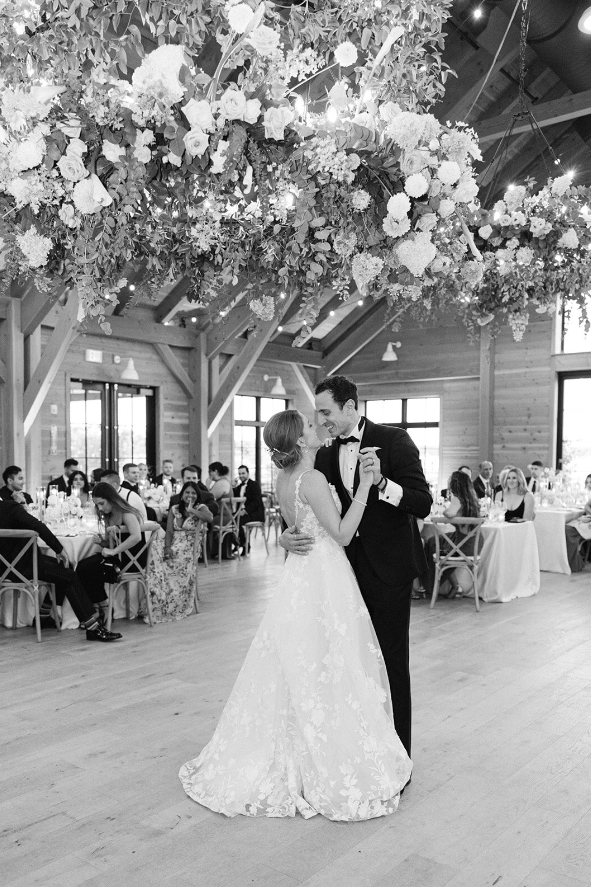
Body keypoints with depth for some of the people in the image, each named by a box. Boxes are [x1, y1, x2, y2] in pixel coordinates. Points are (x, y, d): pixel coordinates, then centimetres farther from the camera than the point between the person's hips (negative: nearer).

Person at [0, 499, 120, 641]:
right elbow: (38, 527, -28)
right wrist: (59, 549, -22)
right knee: (70, 577, -10)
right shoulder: (12, 506, -20)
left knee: (62, 566, 17)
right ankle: (93, 627, -10)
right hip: (22, 564, -10)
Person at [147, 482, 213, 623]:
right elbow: (169, 531, 3)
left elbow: (210, 518, -21)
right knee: (154, 555, -23)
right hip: (173, 543, 4)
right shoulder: (174, 509, 13)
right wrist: (167, 547, -15)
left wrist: (191, 510, -15)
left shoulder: (200, 508, 4)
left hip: (189, 546, -4)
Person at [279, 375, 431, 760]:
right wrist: (287, 535, -9)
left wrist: (381, 481, -30)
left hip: (388, 568, -5)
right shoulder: (327, 455, 7)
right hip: (352, 567, 5)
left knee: (392, 662, 5)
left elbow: (423, 504, -15)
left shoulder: (393, 440, -10)